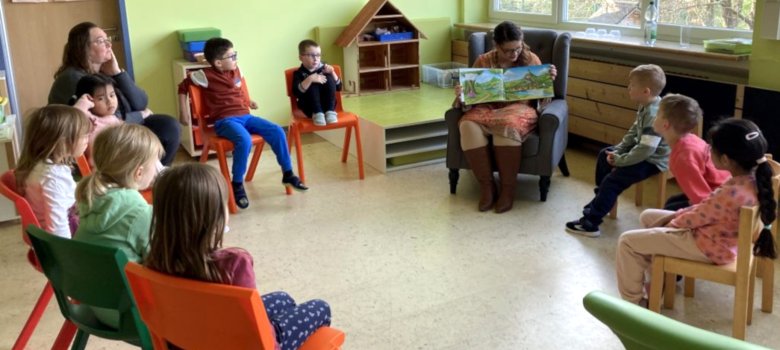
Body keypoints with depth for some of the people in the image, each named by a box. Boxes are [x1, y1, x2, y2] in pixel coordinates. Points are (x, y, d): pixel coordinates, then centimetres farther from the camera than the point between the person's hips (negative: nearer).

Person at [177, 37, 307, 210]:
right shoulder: (206, 75, -8)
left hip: (245, 116, 7)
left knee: (277, 132, -9)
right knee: (245, 140, -37)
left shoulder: (236, 70, 11)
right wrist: (184, 112, 0)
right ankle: (237, 185, -19)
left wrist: (248, 101, 31)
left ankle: (288, 174, 4)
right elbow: (183, 86, 2)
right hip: (225, 120, -7)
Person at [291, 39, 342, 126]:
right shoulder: (299, 73, -2)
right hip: (310, 108, -3)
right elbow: (296, 93, -20)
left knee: (329, 79, -17)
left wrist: (332, 73, -10)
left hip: (327, 105, 3)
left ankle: (330, 112, -22)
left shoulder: (324, 68, 9)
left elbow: (338, 87, 6)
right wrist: (310, 79, -30)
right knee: (313, 85, -25)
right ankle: (317, 113, -26)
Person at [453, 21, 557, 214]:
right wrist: (460, 95, -15)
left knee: (508, 126, -40)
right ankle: (486, 186, -22)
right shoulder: (483, 61, 6)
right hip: (487, 108, 2)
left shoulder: (531, 59, 5)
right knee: (468, 125, -34)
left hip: (519, 108, -2)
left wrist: (549, 79, -13)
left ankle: (508, 188, -25)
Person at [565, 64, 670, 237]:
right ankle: (602, 199, 33)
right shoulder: (646, 107, 2)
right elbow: (633, 132, 11)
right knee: (605, 154, 22)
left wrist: (620, 160, -23)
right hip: (643, 151, 11)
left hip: (653, 160, -11)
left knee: (612, 180, -18)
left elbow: (646, 149, -33)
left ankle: (590, 223, -13)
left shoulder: (654, 114, -31)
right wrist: (618, 151, -1)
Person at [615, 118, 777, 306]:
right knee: (648, 216, 21)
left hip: (707, 246, -9)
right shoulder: (751, 178, -7)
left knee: (627, 241, -9)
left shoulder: (731, 194, -36)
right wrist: (678, 215, 2)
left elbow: (697, 218, -19)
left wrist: (672, 222, 0)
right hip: (715, 232, 10)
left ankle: (633, 302, 8)